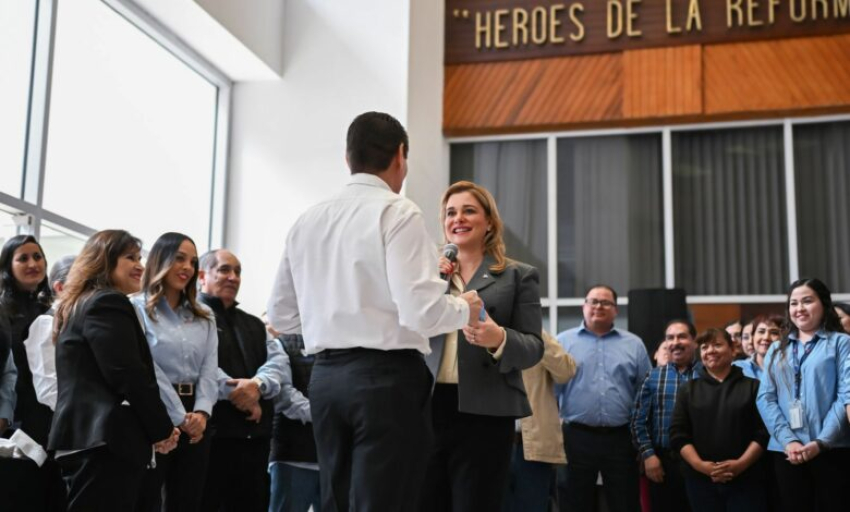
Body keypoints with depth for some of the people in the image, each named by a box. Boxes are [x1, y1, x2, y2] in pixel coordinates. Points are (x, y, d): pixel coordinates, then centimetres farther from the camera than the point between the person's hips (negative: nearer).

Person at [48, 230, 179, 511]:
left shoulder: (79, 305, 22)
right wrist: (162, 429, -7)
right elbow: (128, 375, -18)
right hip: (106, 440, -10)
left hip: (83, 437, 10)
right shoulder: (108, 303, -9)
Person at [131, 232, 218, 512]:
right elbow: (147, 370, -10)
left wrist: (201, 412, -11)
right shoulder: (137, 308, -3)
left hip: (195, 421, 6)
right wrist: (180, 417, -13)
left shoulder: (204, 315, 16)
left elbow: (210, 369, 5)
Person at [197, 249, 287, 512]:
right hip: (211, 430, -7)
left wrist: (257, 385, -11)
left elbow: (278, 361, 10)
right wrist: (234, 392, -16)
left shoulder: (254, 324, 24)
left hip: (255, 433, 7)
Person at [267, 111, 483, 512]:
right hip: (387, 376, -6)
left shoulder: (306, 221, 10)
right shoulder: (397, 212, -7)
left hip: (325, 376, 6)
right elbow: (420, 311, -17)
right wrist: (466, 309, 2)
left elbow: (280, 317, 15)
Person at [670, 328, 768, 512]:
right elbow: (678, 434, 3)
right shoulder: (688, 390, 11)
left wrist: (741, 464, -14)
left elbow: (763, 431, -1)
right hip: (701, 479, 2)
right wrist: (700, 465, -11)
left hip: (745, 478, -1)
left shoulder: (752, 386, 6)